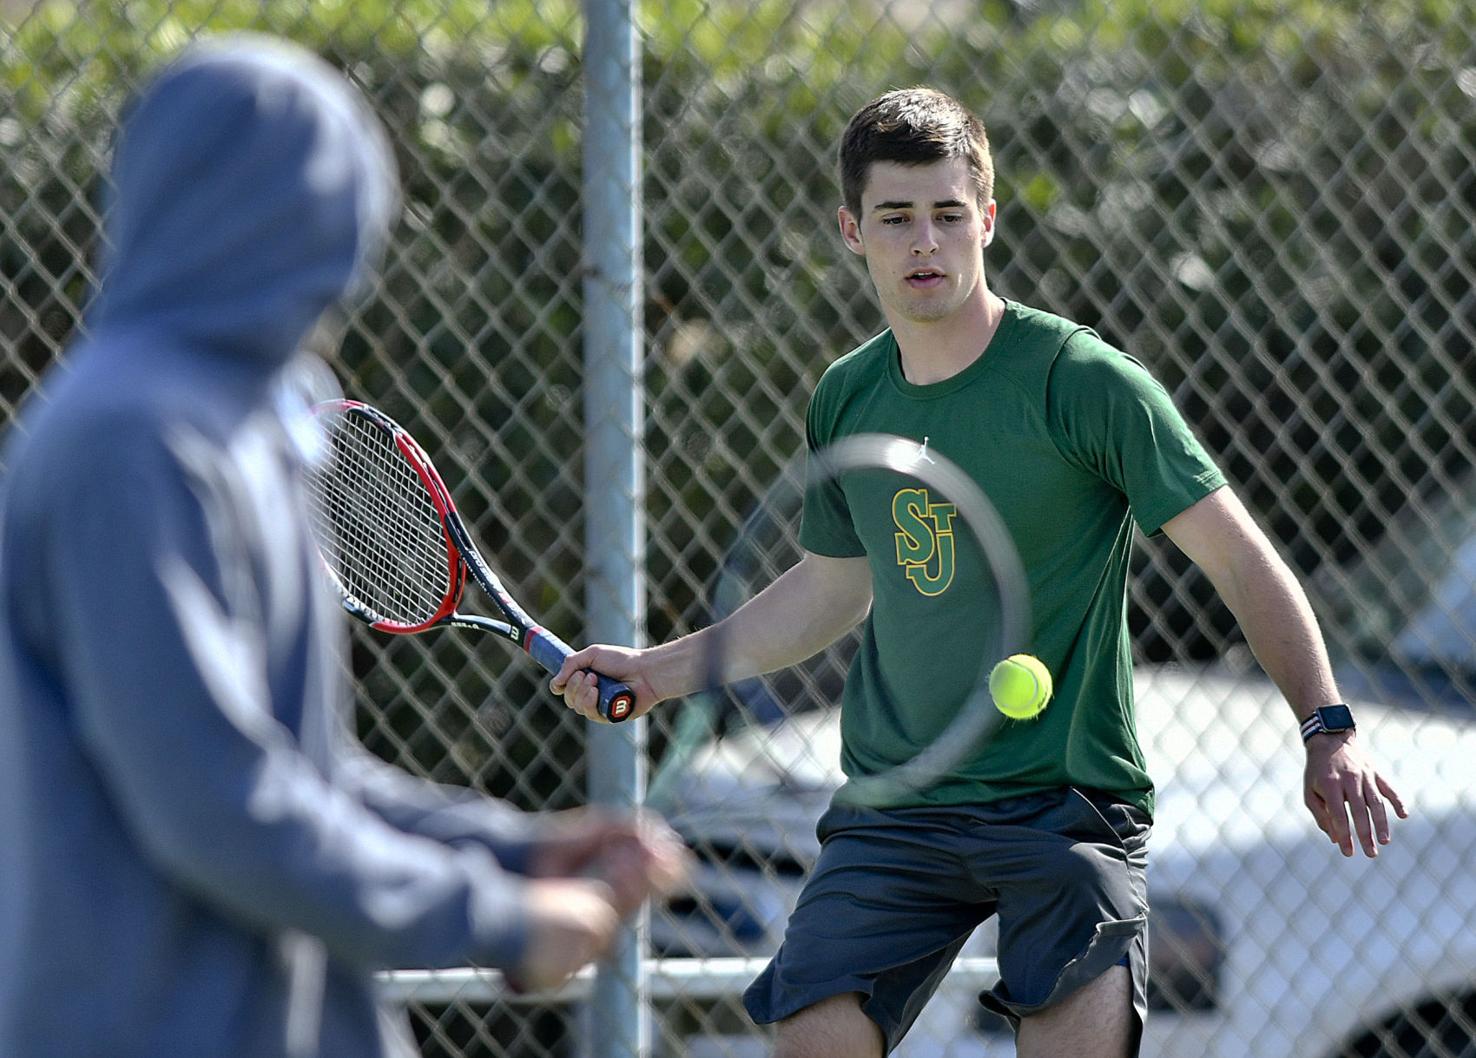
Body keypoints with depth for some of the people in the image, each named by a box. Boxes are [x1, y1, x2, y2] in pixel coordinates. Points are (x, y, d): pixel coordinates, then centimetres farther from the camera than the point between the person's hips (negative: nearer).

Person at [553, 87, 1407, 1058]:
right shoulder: (845, 400, 7)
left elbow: (1240, 559, -8)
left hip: (1068, 805, -4)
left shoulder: (1084, 382, -9)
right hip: (893, 815, 4)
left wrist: (1328, 728, -19)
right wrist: (661, 669, 21)